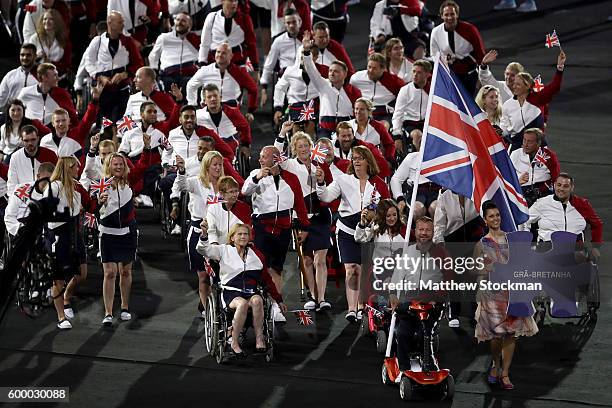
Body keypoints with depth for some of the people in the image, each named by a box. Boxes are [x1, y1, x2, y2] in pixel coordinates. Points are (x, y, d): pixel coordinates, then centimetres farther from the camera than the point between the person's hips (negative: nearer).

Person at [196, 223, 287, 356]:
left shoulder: (256, 255, 19)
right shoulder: (225, 251, 13)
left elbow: (267, 279, 23)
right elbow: (204, 250, -1)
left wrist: (279, 300, 22)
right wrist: (204, 235, -22)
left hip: (251, 292, 2)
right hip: (231, 293, -2)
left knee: (257, 300, -34)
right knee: (242, 304, -36)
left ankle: (259, 339, -32)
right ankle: (234, 343, -28)